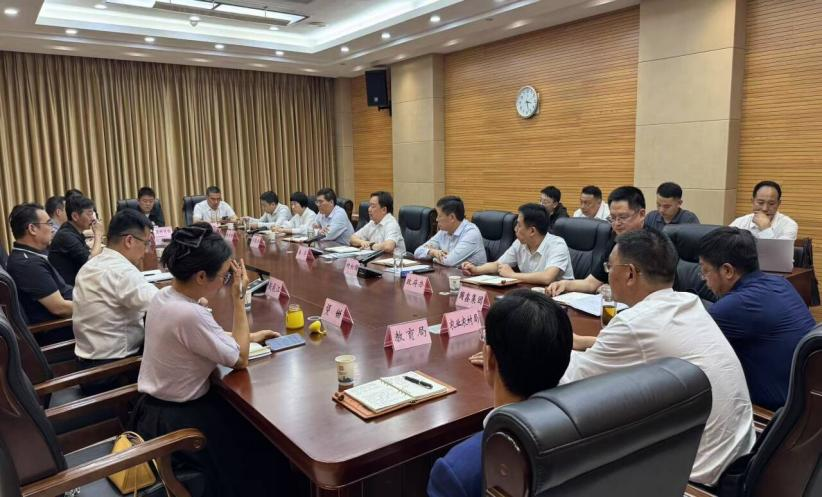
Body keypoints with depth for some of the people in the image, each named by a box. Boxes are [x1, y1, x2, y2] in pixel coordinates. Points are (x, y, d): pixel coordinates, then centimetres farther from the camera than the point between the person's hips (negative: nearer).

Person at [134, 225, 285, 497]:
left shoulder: (164, 296, -4)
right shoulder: (189, 315, -32)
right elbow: (240, 360, -19)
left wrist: (250, 336, 8)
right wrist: (239, 298, -20)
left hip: (156, 407, 8)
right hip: (175, 420, -8)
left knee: (245, 417, 22)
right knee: (263, 443, 9)